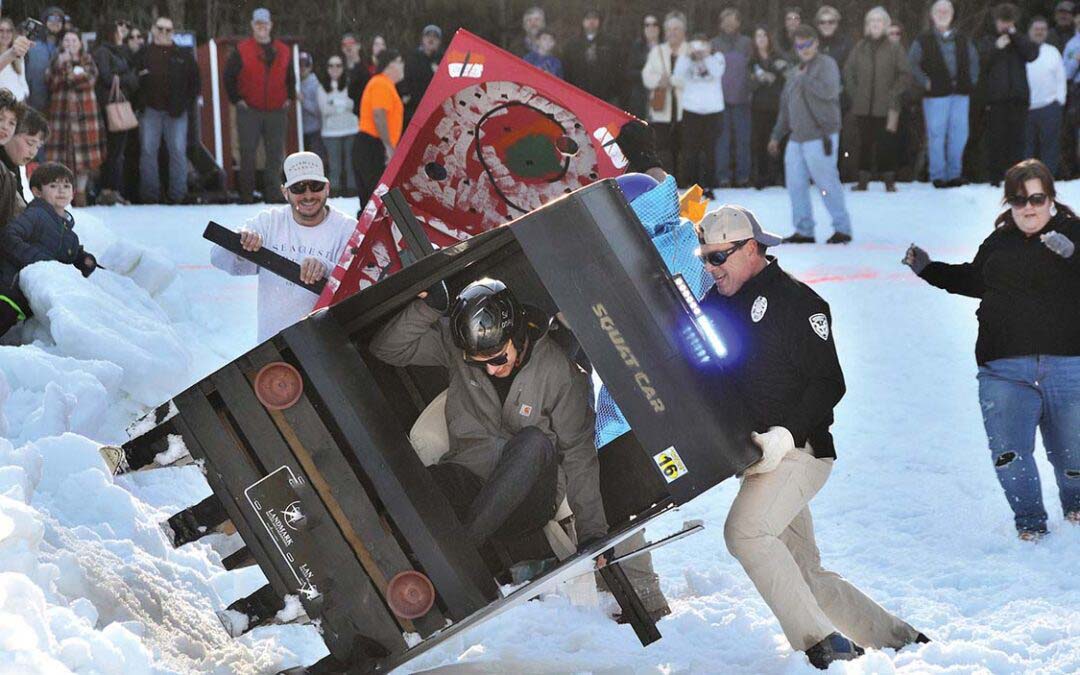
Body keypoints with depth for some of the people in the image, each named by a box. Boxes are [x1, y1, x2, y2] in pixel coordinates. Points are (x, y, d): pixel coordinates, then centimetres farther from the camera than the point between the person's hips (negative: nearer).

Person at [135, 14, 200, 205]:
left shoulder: (183, 55, 7)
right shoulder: (143, 54, 8)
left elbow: (195, 81, 8)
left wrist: (186, 104, -1)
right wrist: (140, 104, -6)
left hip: (176, 111, 0)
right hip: (150, 110, 0)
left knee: (178, 151, -1)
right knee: (148, 151, 0)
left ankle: (178, 195, 4)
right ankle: (149, 194, 4)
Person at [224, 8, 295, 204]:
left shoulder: (283, 51, 10)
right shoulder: (242, 51, 0)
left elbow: (291, 77, 22)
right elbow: (229, 76, 2)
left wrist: (289, 97, 12)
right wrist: (236, 99, -3)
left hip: (277, 112, 3)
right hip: (249, 111, -3)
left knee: (275, 154, 4)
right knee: (248, 153, -2)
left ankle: (272, 192, 10)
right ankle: (246, 194, 2)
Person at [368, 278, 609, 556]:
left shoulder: (558, 371, -7)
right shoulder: (455, 344, 0)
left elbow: (579, 453, -3)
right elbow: (386, 349, 0)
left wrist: (592, 533, -9)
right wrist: (428, 307, -17)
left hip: (525, 496, -1)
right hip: (467, 478, 2)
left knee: (534, 441, -35)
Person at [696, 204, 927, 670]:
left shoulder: (796, 300, -6)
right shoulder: (717, 304, 15)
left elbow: (829, 383, -10)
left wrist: (786, 434, -21)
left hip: (798, 451, -8)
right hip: (757, 456, 8)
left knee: (744, 530, -27)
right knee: (803, 574, 8)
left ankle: (823, 641, -24)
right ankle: (898, 637, 20)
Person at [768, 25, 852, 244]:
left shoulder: (826, 64, -4)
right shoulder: (795, 72, 20)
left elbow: (829, 91, -23)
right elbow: (785, 107, 26)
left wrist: (804, 78, -13)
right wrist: (776, 136, 27)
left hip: (820, 137, -8)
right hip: (797, 137, 8)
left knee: (827, 182, -7)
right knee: (795, 184, 5)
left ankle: (842, 228, 2)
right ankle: (803, 230, 12)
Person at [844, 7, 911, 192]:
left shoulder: (894, 49, 1)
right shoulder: (859, 48, 8)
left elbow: (905, 75, 2)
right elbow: (848, 72, 16)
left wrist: (893, 95, -5)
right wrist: (854, 93, 7)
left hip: (886, 107, -2)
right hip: (863, 106, 2)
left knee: (886, 144, -3)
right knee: (865, 143, 4)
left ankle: (889, 180, 2)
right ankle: (863, 180, 9)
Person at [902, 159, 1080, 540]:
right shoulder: (998, 244, 12)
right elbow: (973, 280, 30)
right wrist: (928, 269, 23)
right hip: (1005, 371, 2)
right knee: (1008, 453, -5)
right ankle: (1029, 519, 18)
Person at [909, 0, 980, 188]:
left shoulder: (963, 40, 15)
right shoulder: (923, 41, 3)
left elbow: (974, 60, 24)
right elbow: (912, 63, -1)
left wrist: (971, 81, 11)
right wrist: (925, 82, -8)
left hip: (960, 94, 4)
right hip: (936, 95, -4)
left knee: (959, 135, 2)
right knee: (936, 136, -3)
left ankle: (954, 174, 11)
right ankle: (938, 175, 3)